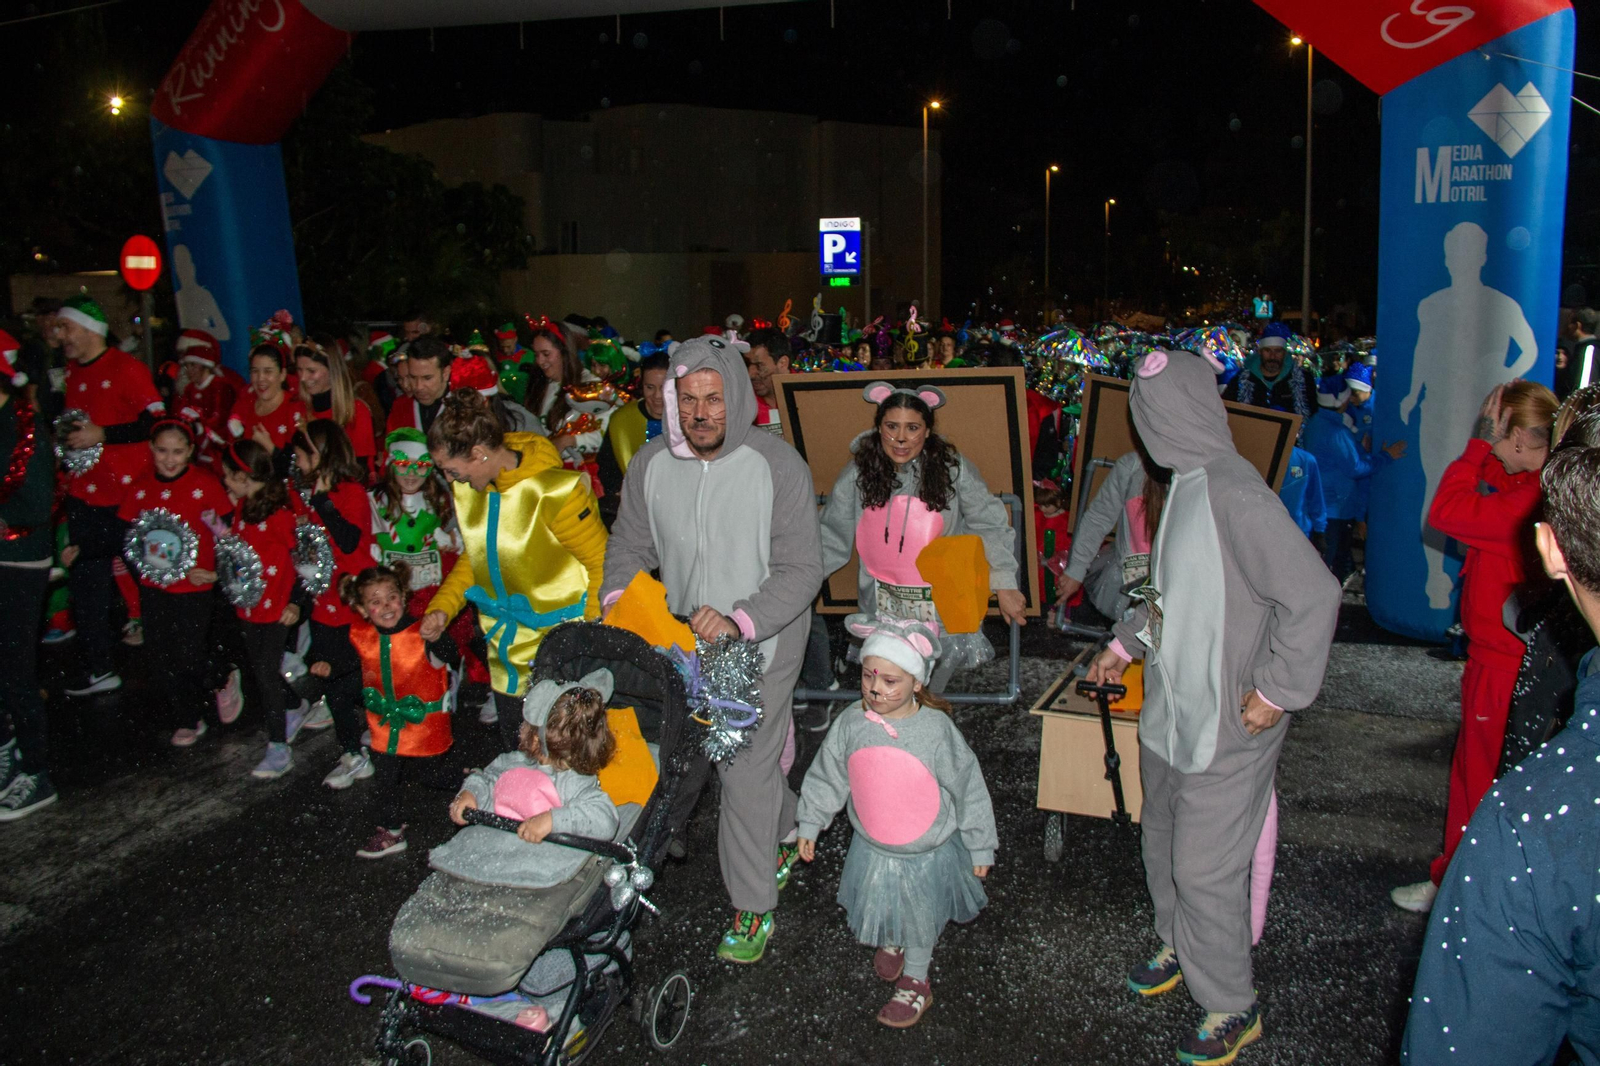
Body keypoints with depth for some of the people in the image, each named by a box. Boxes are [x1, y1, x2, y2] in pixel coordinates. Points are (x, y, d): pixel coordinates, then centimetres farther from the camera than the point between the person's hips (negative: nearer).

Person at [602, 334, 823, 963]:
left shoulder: (778, 466, -18)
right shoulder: (651, 464, -5)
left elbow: (801, 570, -17)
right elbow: (629, 546, 7)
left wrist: (738, 621, -30)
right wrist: (618, 599, -11)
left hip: (762, 639, -5)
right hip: (681, 635, 5)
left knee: (746, 768, -3)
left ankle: (753, 909, 17)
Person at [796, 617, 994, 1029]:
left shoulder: (936, 729, -24)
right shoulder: (851, 723, -15)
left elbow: (969, 790, -13)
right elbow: (826, 776, 0)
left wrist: (980, 847, -5)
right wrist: (810, 824, 8)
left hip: (928, 853, -3)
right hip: (871, 849, 3)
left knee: (920, 920, 18)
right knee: (879, 907, 24)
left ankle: (915, 982, 43)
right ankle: (890, 943, 57)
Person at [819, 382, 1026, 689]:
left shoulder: (953, 468, -10)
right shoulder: (857, 475, -5)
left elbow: (989, 526, -3)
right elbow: (832, 538, 2)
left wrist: (1005, 584, -6)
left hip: (944, 608, -1)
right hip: (884, 609, 1)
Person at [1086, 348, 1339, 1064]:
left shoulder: (1234, 493, -24)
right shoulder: (1184, 485, 5)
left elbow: (1313, 594, -27)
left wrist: (1276, 690, -20)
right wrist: (1126, 643, 20)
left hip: (1226, 727, -9)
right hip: (1171, 711, 9)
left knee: (1204, 868, 3)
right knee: (1164, 846, 23)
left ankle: (1232, 1008, 24)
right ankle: (1181, 949, 46)